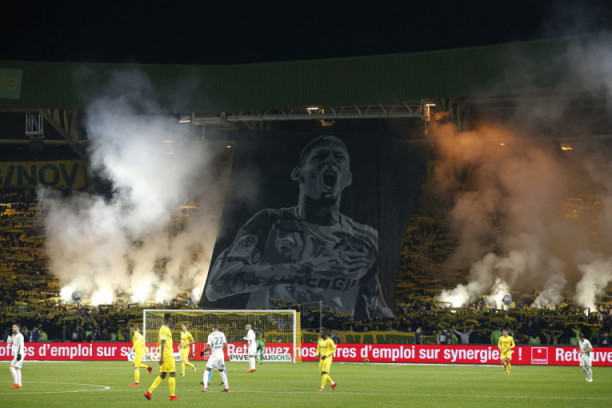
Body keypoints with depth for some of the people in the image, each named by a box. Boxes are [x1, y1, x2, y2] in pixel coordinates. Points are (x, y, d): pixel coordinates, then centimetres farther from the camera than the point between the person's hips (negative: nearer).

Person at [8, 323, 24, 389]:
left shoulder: (20, 336, -11)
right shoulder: (13, 335, 16)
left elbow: (21, 346, -17)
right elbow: (8, 342, 21)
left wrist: (19, 354, -24)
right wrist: (10, 334, 10)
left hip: (19, 354, -10)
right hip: (16, 354, 10)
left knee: (12, 367, -14)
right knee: (17, 369, 8)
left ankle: (15, 382, -15)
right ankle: (19, 385, 7)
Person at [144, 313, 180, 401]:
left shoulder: (164, 328, 18)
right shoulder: (165, 329, -13)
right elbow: (162, 343, -20)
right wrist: (162, 357, -24)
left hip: (165, 355, 10)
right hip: (167, 354, -10)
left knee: (162, 375, 9)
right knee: (172, 374, -5)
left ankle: (149, 392, 4)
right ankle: (172, 396, -3)